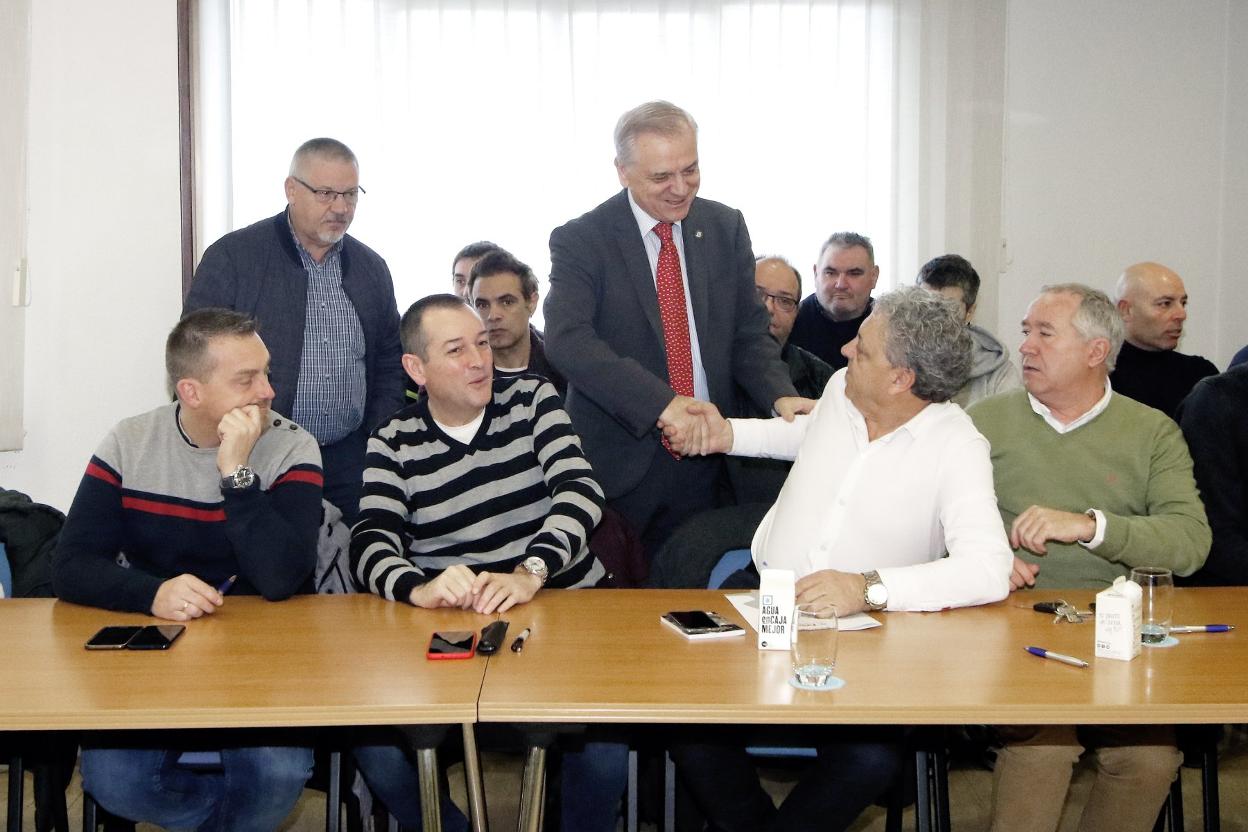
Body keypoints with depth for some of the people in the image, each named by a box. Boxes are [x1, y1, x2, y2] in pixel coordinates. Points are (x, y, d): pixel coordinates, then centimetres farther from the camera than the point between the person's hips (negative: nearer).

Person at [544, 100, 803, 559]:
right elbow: (567, 340, -23)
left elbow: (748, 331, 7)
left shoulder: (726, 227, 5)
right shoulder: (580, 240, -8)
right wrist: (662, 404, -33)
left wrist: (780, 395, -14)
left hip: (708, 460, 3)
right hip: (619, 465, -3)